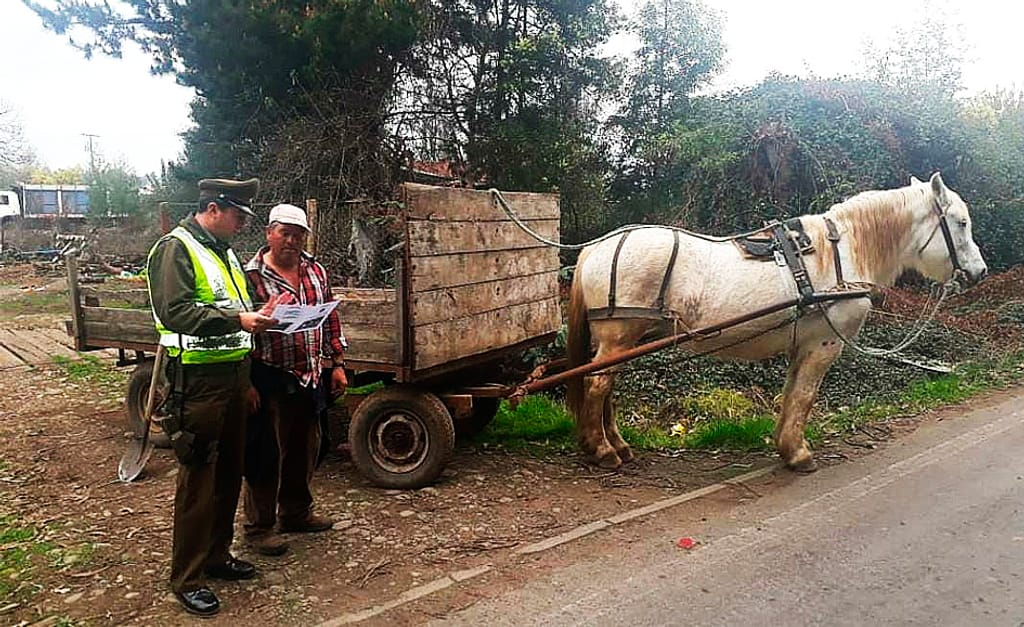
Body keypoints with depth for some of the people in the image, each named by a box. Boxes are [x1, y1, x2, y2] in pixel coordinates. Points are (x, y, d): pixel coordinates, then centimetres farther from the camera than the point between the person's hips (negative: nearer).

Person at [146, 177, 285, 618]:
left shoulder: (223, 252, 18)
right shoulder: (176, 248, -10)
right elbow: (175, 311, -23)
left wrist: (258, 315, 13)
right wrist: (237, 320, -28)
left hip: (232, 375, 9)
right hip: (198, 380, -9)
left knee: (229, 473, 15)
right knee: (198, 479, -2)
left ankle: (217, 555, 30)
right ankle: (187, 578, 10)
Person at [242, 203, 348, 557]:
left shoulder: (316, 271, 9)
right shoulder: (252, 275, -10)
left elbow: (330, 319, 15)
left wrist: (337, 363, 11)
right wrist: (247, 383, -15)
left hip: (310, 378, 7)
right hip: (270, 381, -6)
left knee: (305, 448, 17)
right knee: (265, 452, 2)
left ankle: (296, 513, 34)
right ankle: (258, 527, 16)